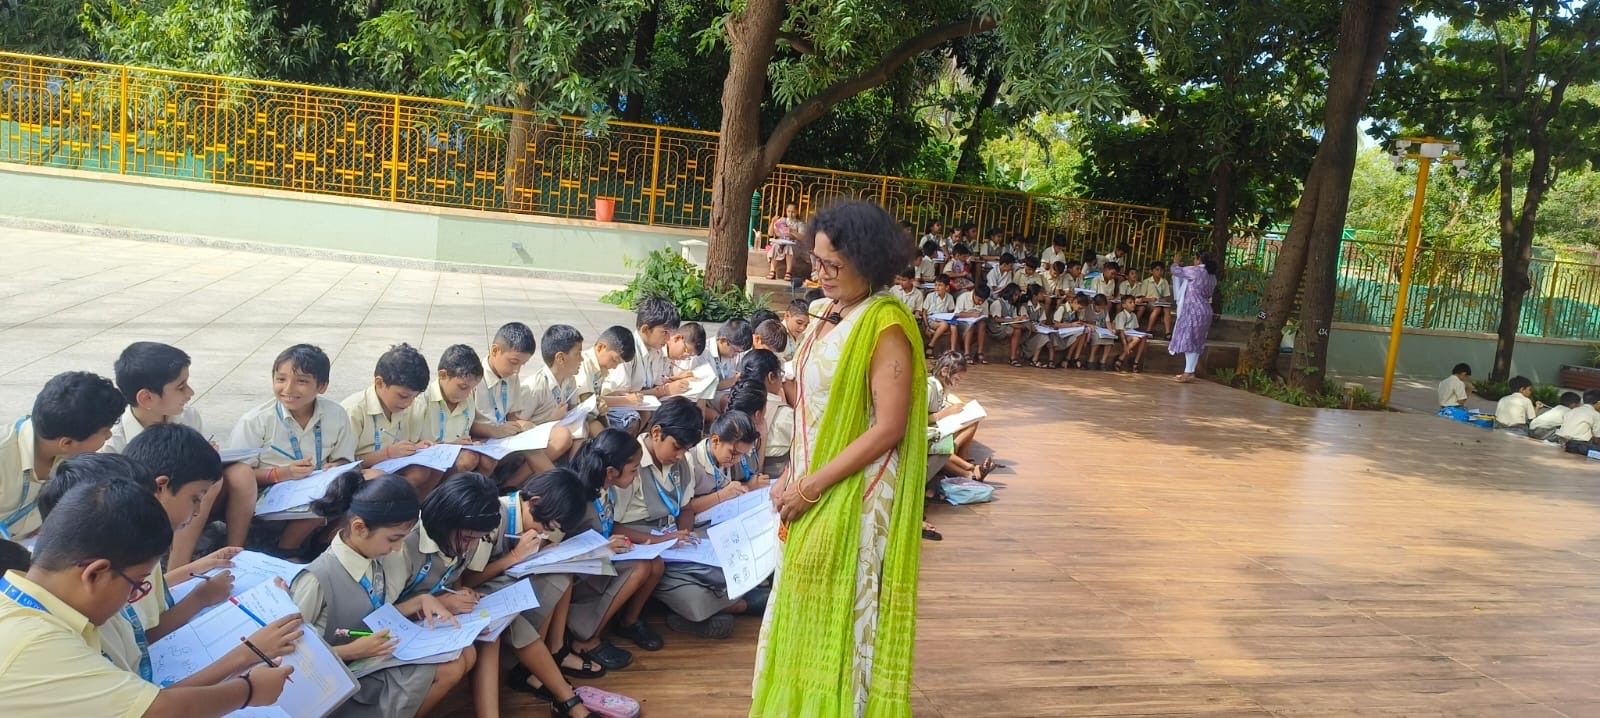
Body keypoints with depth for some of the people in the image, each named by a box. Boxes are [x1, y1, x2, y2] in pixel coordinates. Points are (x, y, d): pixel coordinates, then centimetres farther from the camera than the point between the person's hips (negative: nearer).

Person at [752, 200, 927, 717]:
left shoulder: (885, 324, -18)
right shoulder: (828, 312, 7)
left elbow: (889, 428, -21)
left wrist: (812, 487, -19)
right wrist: (791, 476, 7)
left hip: (853, 497, -8)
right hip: (812, 491, 8)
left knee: (838, 616, 6)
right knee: (803, 612, 18)